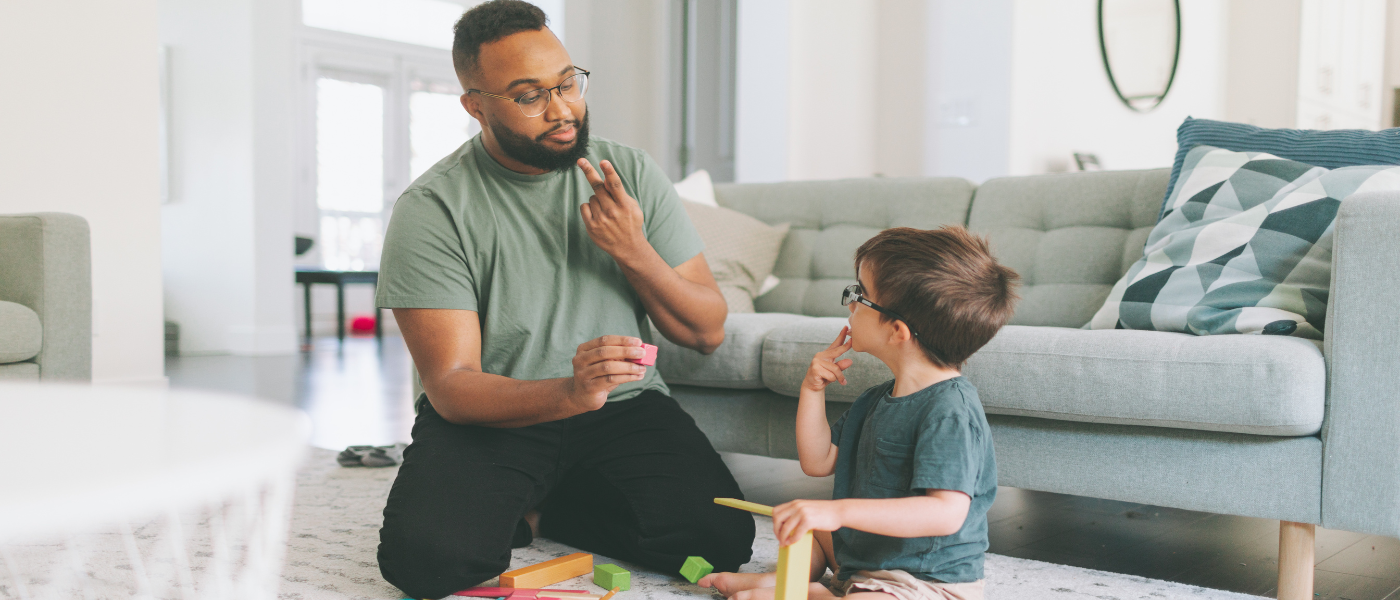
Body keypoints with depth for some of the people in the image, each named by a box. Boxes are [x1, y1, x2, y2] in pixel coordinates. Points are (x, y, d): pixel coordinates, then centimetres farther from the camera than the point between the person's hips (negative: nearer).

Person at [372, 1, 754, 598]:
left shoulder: (632, 173, 0)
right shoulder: (430, 208, -11)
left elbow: (707, 332, 1)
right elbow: (451, 386, -18)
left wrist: (635, 254, -17)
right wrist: (568, 393, -37)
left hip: (625, 409, 3)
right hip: (491, 417, -2)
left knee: (719, 538, -21)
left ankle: (533, 510, 4)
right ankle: (511, 507, 6)